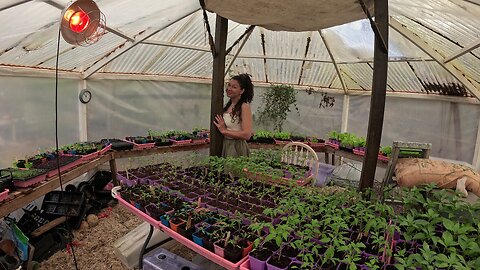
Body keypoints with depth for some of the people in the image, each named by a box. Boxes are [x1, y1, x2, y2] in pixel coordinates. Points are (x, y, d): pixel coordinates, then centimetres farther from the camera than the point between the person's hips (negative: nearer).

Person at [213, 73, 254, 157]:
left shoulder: (244, 106, -14)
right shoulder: (228, 105, 9)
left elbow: (247, 135, -22)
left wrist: (224, 131, -15)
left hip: (236, 148, -7)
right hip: (225, 146, 7)